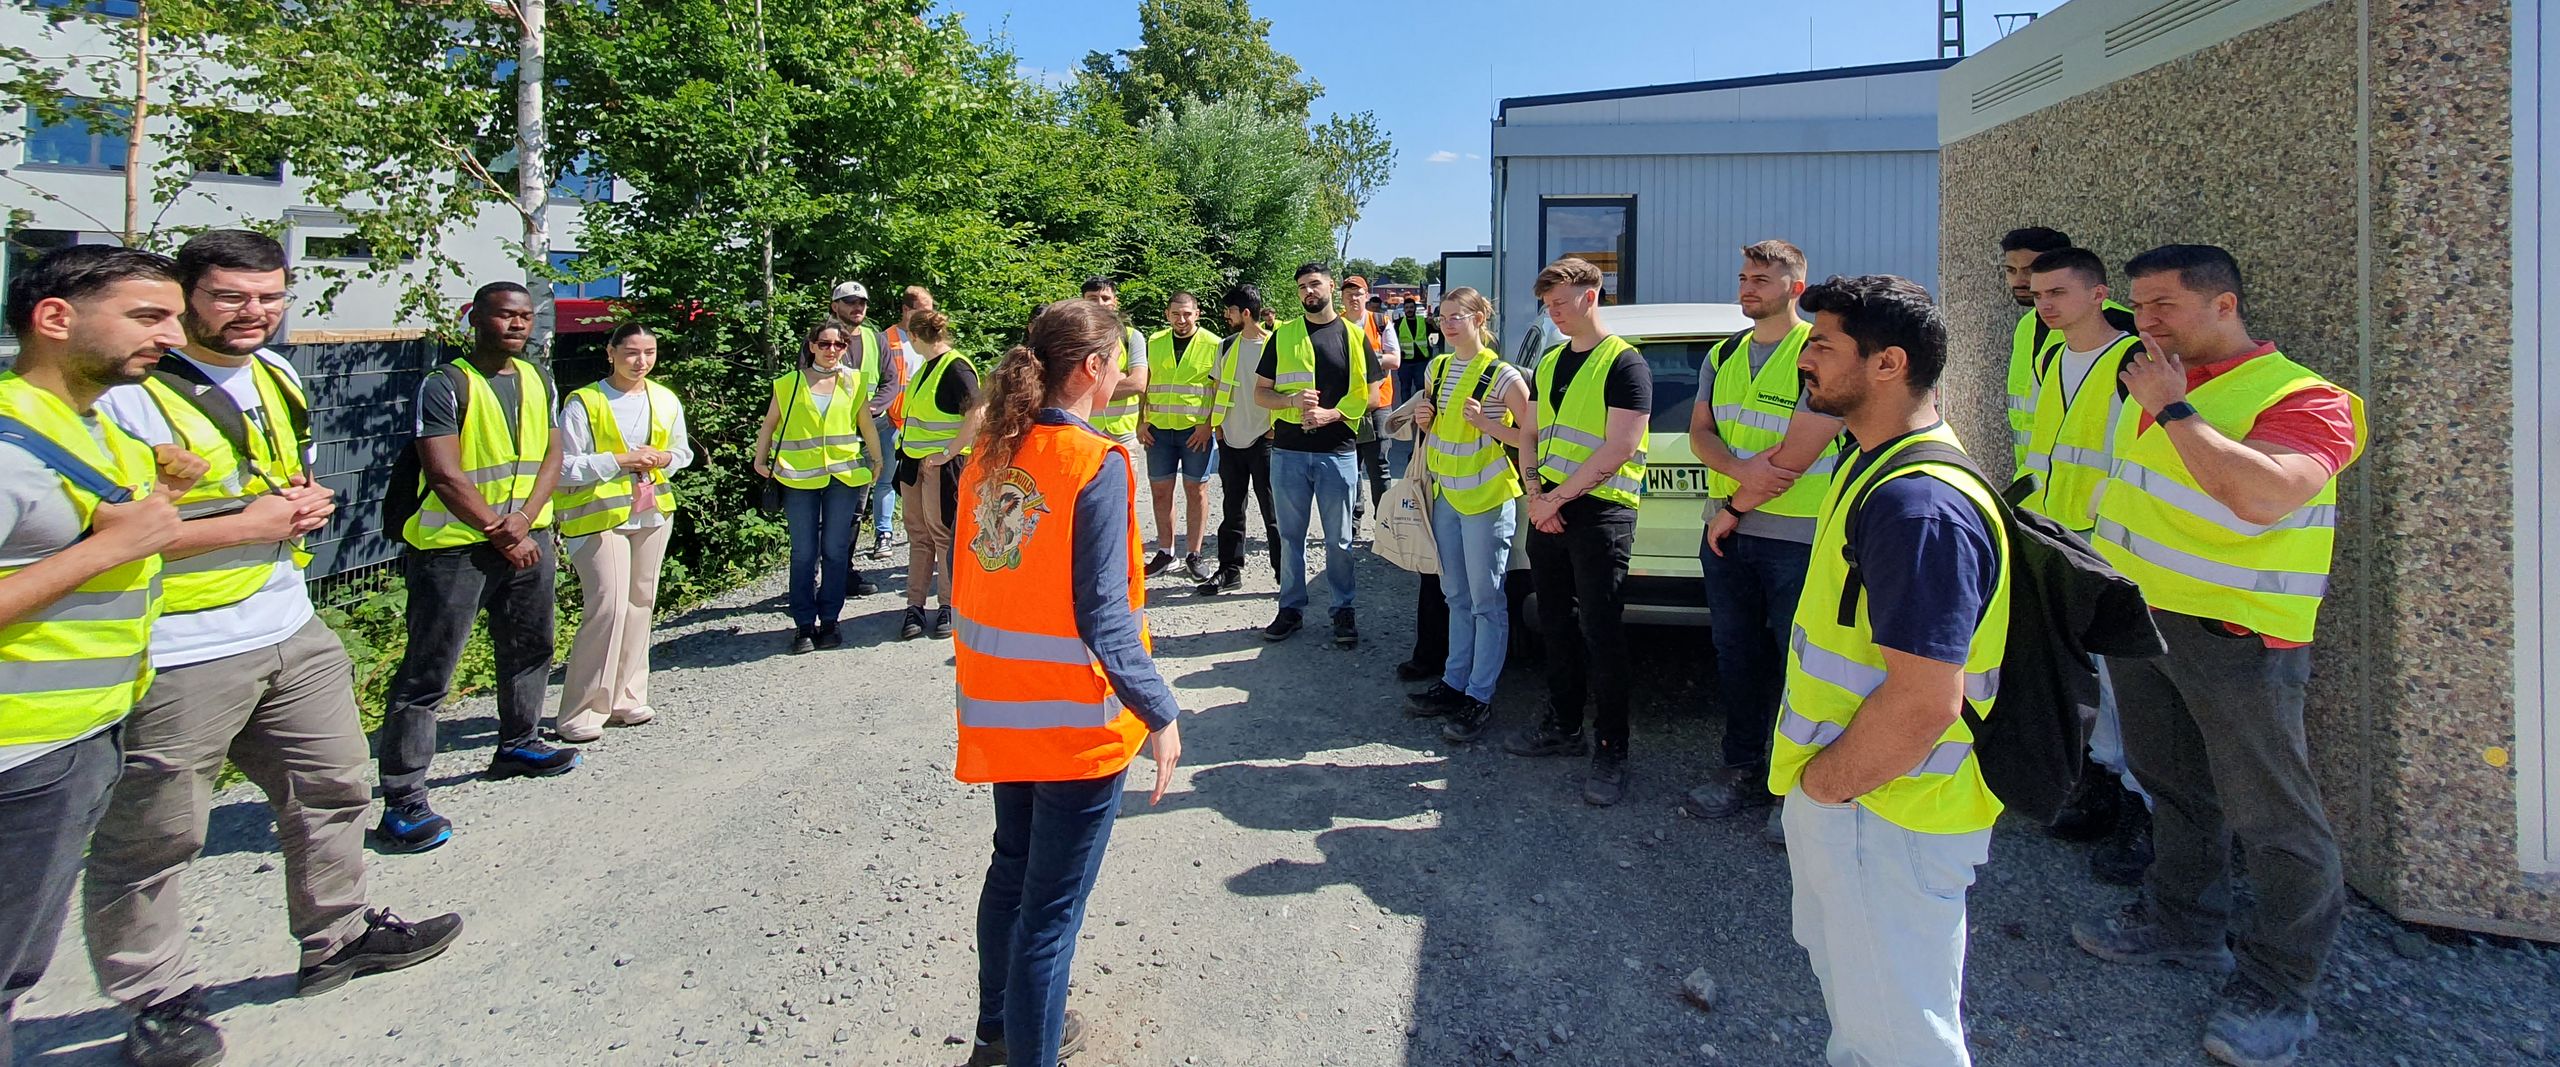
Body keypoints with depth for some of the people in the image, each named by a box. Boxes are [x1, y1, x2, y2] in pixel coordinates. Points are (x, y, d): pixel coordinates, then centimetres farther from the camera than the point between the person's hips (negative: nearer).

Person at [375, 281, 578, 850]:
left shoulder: (540, 380, 10)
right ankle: (402, 800, -1)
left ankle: (518, 744, 41)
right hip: (454, 546, -7)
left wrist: (525, 519, -10)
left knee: (530, 650, 20)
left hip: (528, 539, 7)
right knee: (426, 675, -5)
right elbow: (445, 474, -16)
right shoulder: (446, 385, -11)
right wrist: (499, 533, -12)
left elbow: (552, 456, 5)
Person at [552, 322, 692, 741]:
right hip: (598, 517, -6)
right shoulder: (584, 403, -8)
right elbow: (564, 467, -10)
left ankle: (624, 698, 23)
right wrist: (619, 461, -19)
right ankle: (579, 714, -4)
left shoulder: (666, 401, 8)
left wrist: (664, 459, -2)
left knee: (640, 605, 11)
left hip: (652, 513, 6)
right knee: (608, 607, -13)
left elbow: (683, 451, 20)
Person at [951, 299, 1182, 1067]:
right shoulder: (1097, 464, -19)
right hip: (1077, 717, -8)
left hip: (999, 710, 8)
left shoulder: (990, 453, 3)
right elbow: (1102, 616, -22)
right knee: (1052, 906, 6)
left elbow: (966, 585, 10)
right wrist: (1160, 713, -15)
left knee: (1011, 873, 25)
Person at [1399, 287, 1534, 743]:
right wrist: (1424, 419, 1)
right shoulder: (1438, 368, 10)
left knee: (1486, 601, -1)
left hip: (1487, 499, -7)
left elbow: (1531, 436, -11)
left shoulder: (1503, 376, -12)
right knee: (1457, 597, 15)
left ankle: (1480, 698, 5)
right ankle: (1455, 682, 25)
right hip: (1446, 495, 7)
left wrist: (1484, 423, -21)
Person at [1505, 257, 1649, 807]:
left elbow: (1620, 446, -16)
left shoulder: (1624, 363, -9)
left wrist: (1560, 496, -15)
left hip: (1600, 513, -7)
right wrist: (1534, 493, 0)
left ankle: (1611, 751, 6)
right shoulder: (1549, 362, 15)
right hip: (1548, 510, 7)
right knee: (1556, 623, 14)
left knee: (1601, 633, -4)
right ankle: (1563, 725, 28)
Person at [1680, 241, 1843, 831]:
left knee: (1799, 662, 0)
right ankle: (1744, 770, 27)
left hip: (1798, 539, -6)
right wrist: (1741, 469, -15)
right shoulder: (1723, 355, 13)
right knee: (1736, 653, 13)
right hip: (1727, 536, 7)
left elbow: (1800, 451, -16)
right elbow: (1699, 432, 6)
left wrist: (1735, 506, -10)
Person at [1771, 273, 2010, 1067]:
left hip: (1883, 815, -10)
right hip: (1844, 797, 10)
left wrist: (1822, 785, -18)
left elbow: (1924, 704, -31)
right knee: (1849, 989, 28)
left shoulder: (1919, 505, -27)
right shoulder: (1873, 467, 7)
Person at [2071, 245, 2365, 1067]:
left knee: (2270, 817, 1)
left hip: (2235, 635, -8)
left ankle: (2277, 990, 14)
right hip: (2139, 617, 8)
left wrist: (2171, 407, -25)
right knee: (2172, 786, 21)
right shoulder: (2154, 384, 10)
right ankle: (2183, 922, 38)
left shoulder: (2300, 396, -15)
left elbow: (2262, 494, -33)